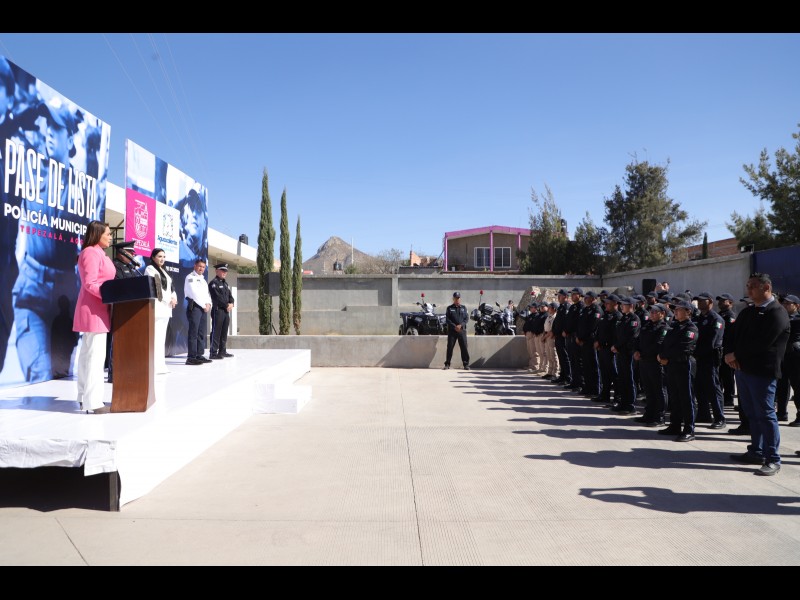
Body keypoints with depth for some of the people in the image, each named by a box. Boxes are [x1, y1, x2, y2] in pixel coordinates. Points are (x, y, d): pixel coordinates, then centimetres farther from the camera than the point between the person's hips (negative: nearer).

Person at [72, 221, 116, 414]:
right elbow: (90, 284, -18)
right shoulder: (91, 253, -11)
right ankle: (93, 401, -9)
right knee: (95, 353, -11)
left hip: (96, 308, 11)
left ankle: (85, 397, 19)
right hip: (94, 309, -11)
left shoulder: (99, 253, 20)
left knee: (88, 352, 12)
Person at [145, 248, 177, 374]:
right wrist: (168, 300, -13)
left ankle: (160, 364, 11)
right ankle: (155, 366, -17)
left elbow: (171, 287, 22)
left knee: (162, 337, 8)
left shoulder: (164, 271, 24)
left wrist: (174, 298, 1)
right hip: (157, 306, -9)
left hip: (166, 307, 9)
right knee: (156, 337, -14)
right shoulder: (150, 269, -1)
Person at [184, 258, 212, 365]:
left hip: (203, 308, 8)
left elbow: (207, 293, 19)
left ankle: (199, 355, 10)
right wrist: (204, 305, -11)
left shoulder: (203, 280, 24)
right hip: (194, 307, -8)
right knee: (193, 332, -13)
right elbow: (194, 293, -12)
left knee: (201, 333, 7)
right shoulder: (190, 277, -2)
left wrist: (208, 304, -1)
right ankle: (191, 357, -15)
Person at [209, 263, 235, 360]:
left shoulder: (226, 284, 21)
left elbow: (230, 296, 17)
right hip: (218, 310, -8)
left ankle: (222, 351, 18)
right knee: (216, 332, -8)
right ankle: (214, 353, -8)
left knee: (224, 332, 11)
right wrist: (226, 306, -12)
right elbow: (217, 297, -15)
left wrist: (231, 304, -3)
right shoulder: (213, 283, -6)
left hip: (226, 311, 8)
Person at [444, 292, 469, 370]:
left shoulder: (463, 308, 13)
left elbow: (467, 318, 6)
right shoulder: (449, 308, 8)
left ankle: (466, 364, 3)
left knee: (464, 347, -2)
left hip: (462, 330, 1)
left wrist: (461, 325, -11)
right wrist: (454, 326, -13)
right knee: (450, 347, 0)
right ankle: (447, 364, 6)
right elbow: (447, 319, 0)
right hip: (452, 330, -1)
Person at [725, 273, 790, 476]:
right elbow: (734, 335, 14)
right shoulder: (747, 312, 16)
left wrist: (736, 355, -11)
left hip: (762, 371, -8)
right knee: (752, 414, 15)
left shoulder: (777, 313, -11)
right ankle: (756, 452, 25)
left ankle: (773, 459, 6)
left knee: (765, 415, -3)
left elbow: (763, 343, -20)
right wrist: (729, 354, -5)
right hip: (742, 368, 8)